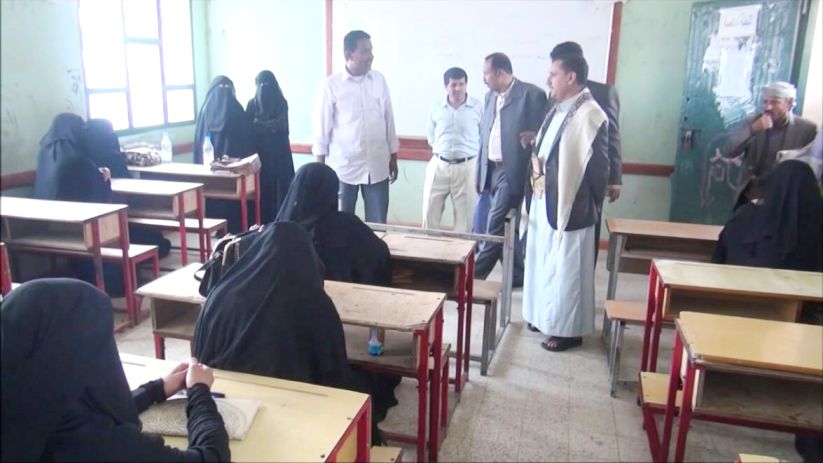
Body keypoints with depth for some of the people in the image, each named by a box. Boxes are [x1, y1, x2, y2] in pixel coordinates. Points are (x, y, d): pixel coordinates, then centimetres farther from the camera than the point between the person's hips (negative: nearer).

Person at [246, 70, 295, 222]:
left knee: (263, 187, 6)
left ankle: (263, 222, 12)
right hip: (279, 151, 0)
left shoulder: (252, 103, -2)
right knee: (281, 185, 5)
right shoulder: (281, 102, -3)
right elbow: (282, 125, -10)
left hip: (260, 151, 0)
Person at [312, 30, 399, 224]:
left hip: (377, 167, 3)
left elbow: (389, 120, 9)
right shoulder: (332, 85, -6)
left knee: (378, 224, 7)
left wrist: (393, 158, 10)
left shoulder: (379, 80, 4)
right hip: (343, 167, -2)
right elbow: (322, 127, -2)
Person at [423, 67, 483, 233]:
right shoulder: (436, 108, 4)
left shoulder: (478, 107, -5)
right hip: (439, 165, 2)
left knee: (465, 214, 5)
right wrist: (439, 149, 8)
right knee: (430, 212, 5)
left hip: (466, 167, -2)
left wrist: (468, 150, 1)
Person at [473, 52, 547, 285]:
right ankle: (518, 274, 21)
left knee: (494, 224, -7)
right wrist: (479, 173, 15)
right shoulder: (490, 96, 13)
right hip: (492, 170, 7)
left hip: (513, 171, -7)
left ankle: (477, 273, 4)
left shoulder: (533, 94, -9)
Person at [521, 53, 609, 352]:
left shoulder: (590, 116, -18)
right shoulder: (557, 110, 10)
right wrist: (537, 163, -3)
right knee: (544, 264, 19)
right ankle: (546, 316, 35)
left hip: (570, 207, -9)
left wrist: (590, 205, -6)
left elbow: (598, 167, -15)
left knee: (566, 271, 3)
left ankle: (568, 330, 16)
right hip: (545, 202, 9)